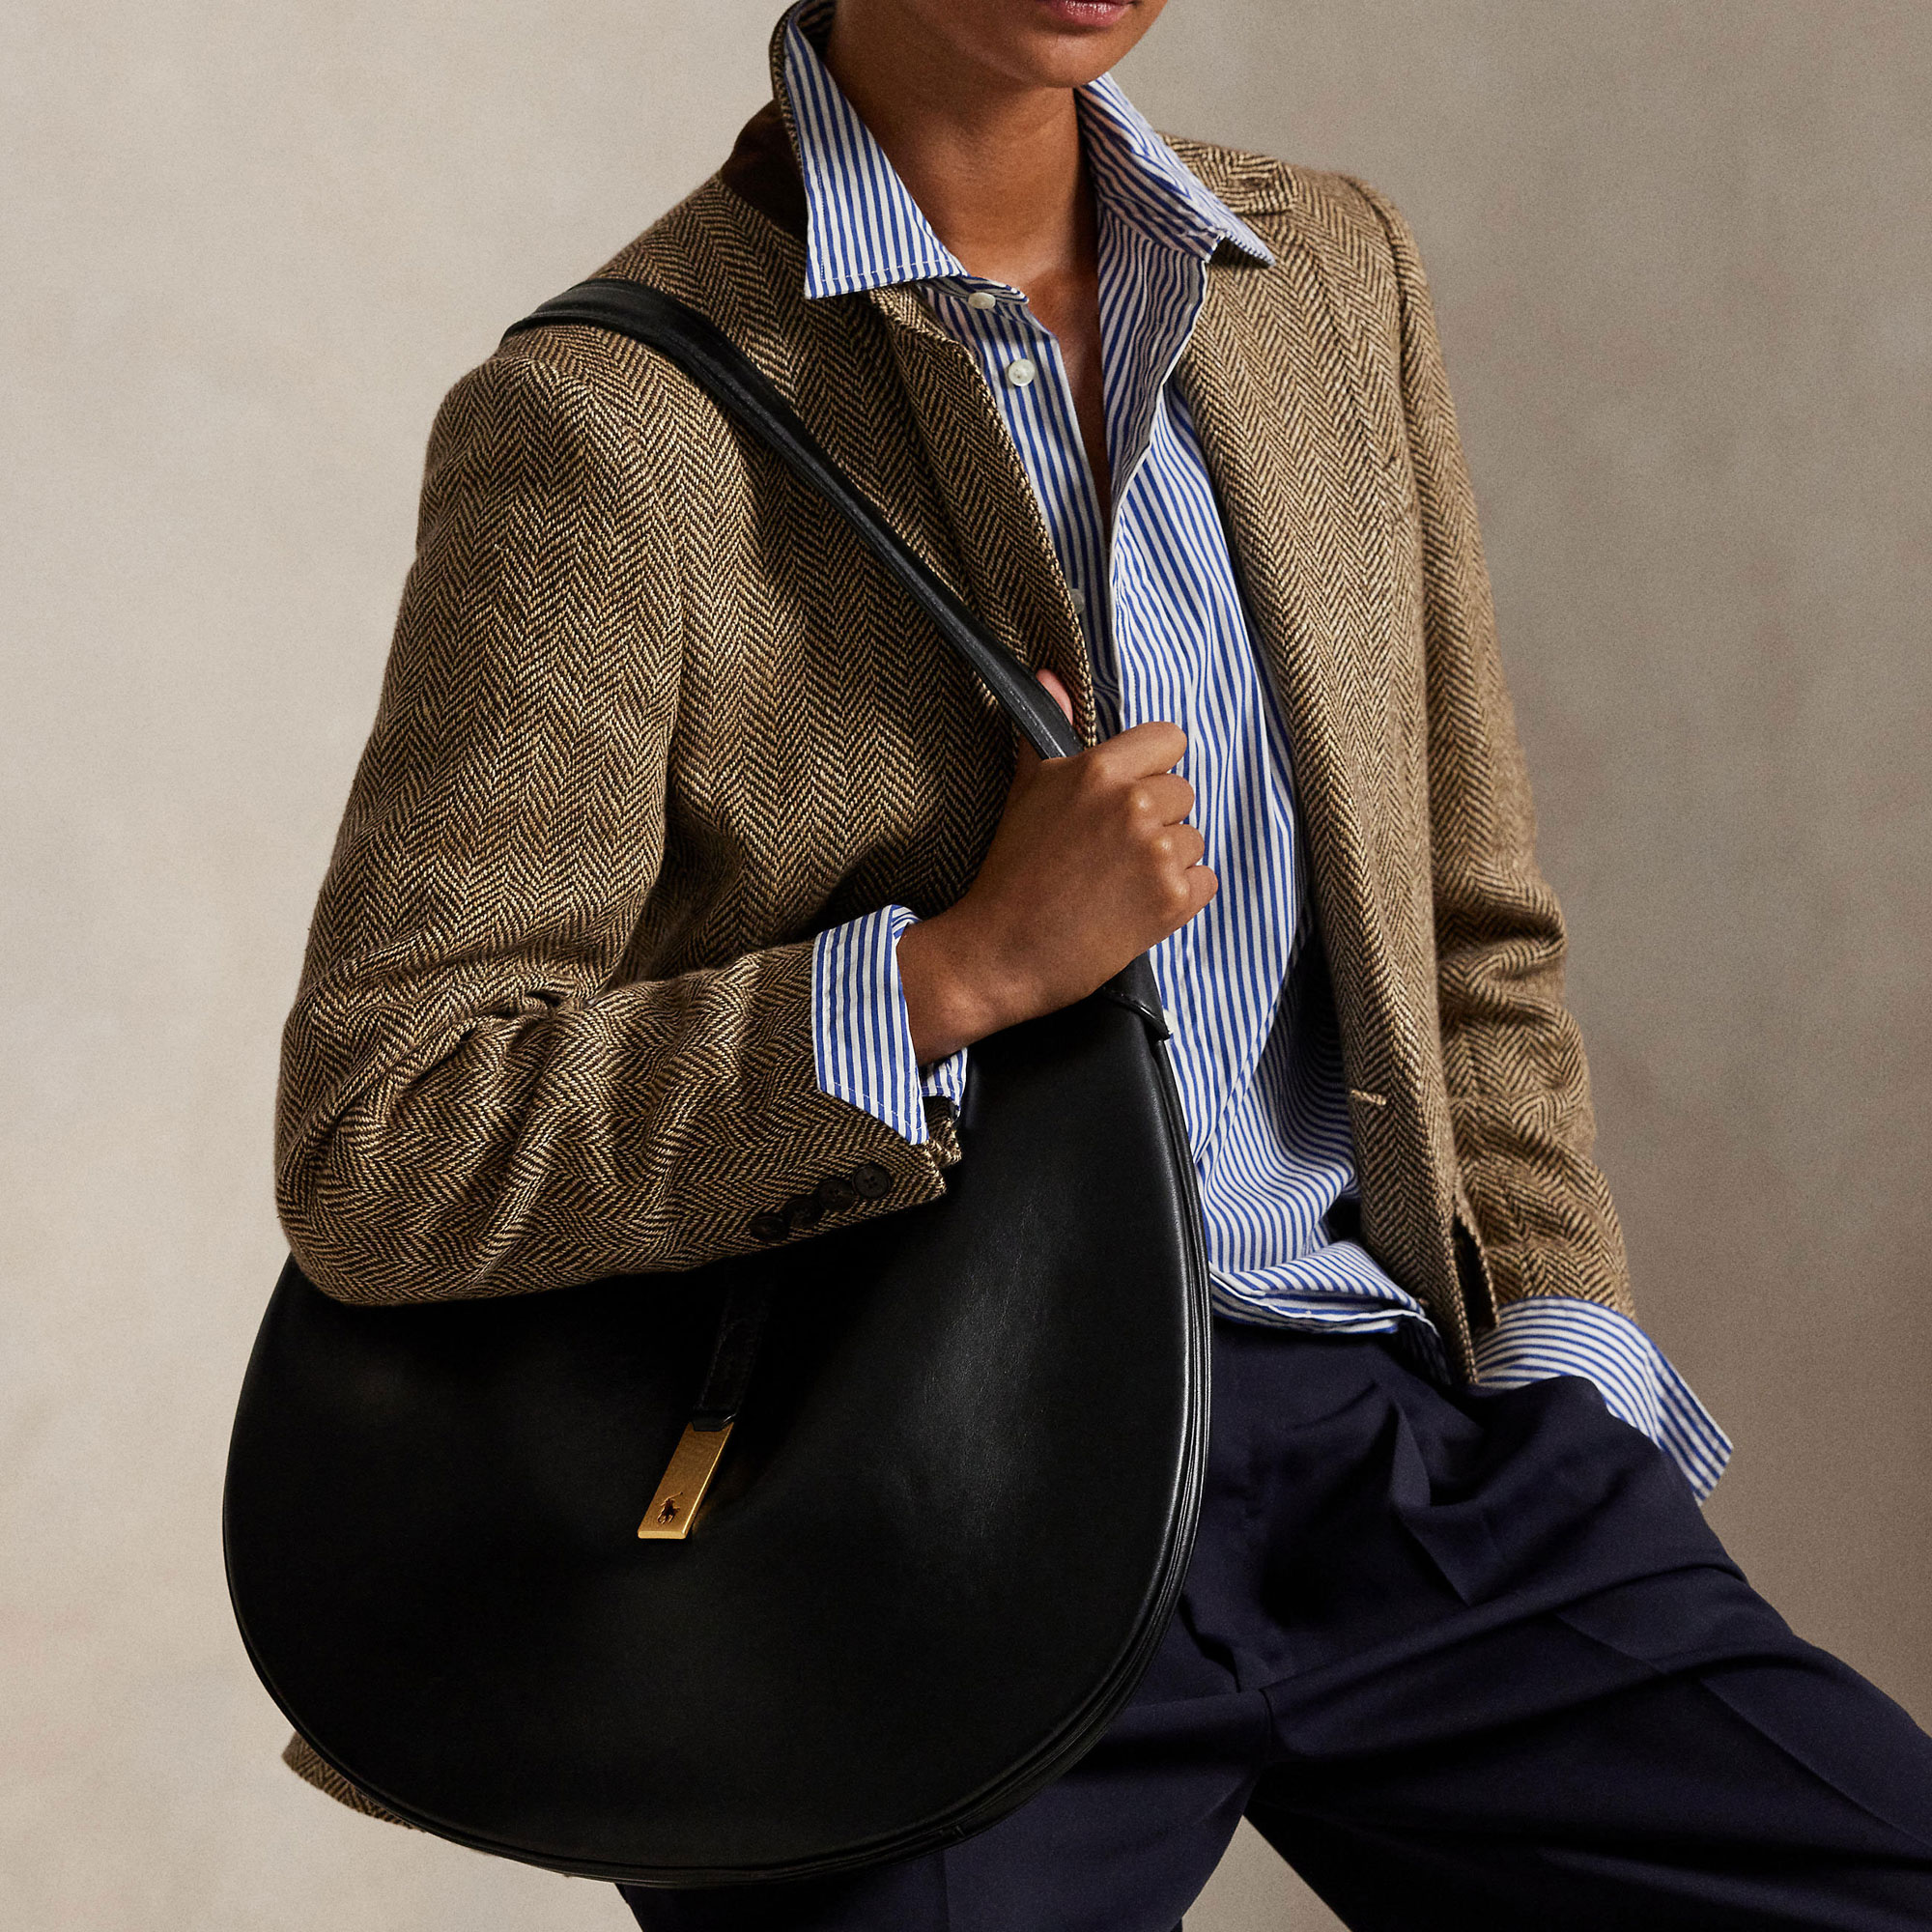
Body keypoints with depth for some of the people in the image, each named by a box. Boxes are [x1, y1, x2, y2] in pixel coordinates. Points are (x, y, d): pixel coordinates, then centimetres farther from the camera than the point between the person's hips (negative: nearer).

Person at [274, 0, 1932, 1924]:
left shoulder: (1333, 268, 11)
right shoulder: (599, 424, -9)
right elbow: (371, 1161, -12)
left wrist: (1564, 1365, 6)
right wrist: (959, 972, -18)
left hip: (1393, 1410, 5)